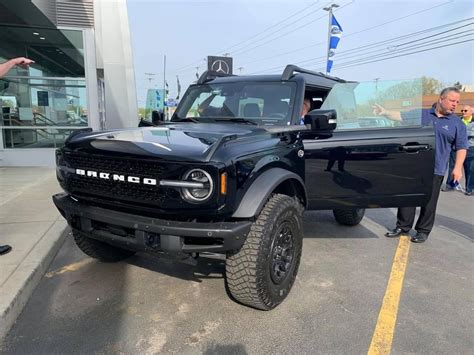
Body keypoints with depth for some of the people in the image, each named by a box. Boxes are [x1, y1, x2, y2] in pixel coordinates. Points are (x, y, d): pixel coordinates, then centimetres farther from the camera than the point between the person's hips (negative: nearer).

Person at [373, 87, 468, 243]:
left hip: (435, 170, -1)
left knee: (429, 202, 5)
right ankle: (403, 226, 19)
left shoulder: (457, 124, 5)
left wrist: (457, 168, -6)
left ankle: (423, 231, 19)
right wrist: (385, 112, -11)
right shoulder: (421, 114, 9)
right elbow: (401, 116, 5)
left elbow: (461, 148, 3)